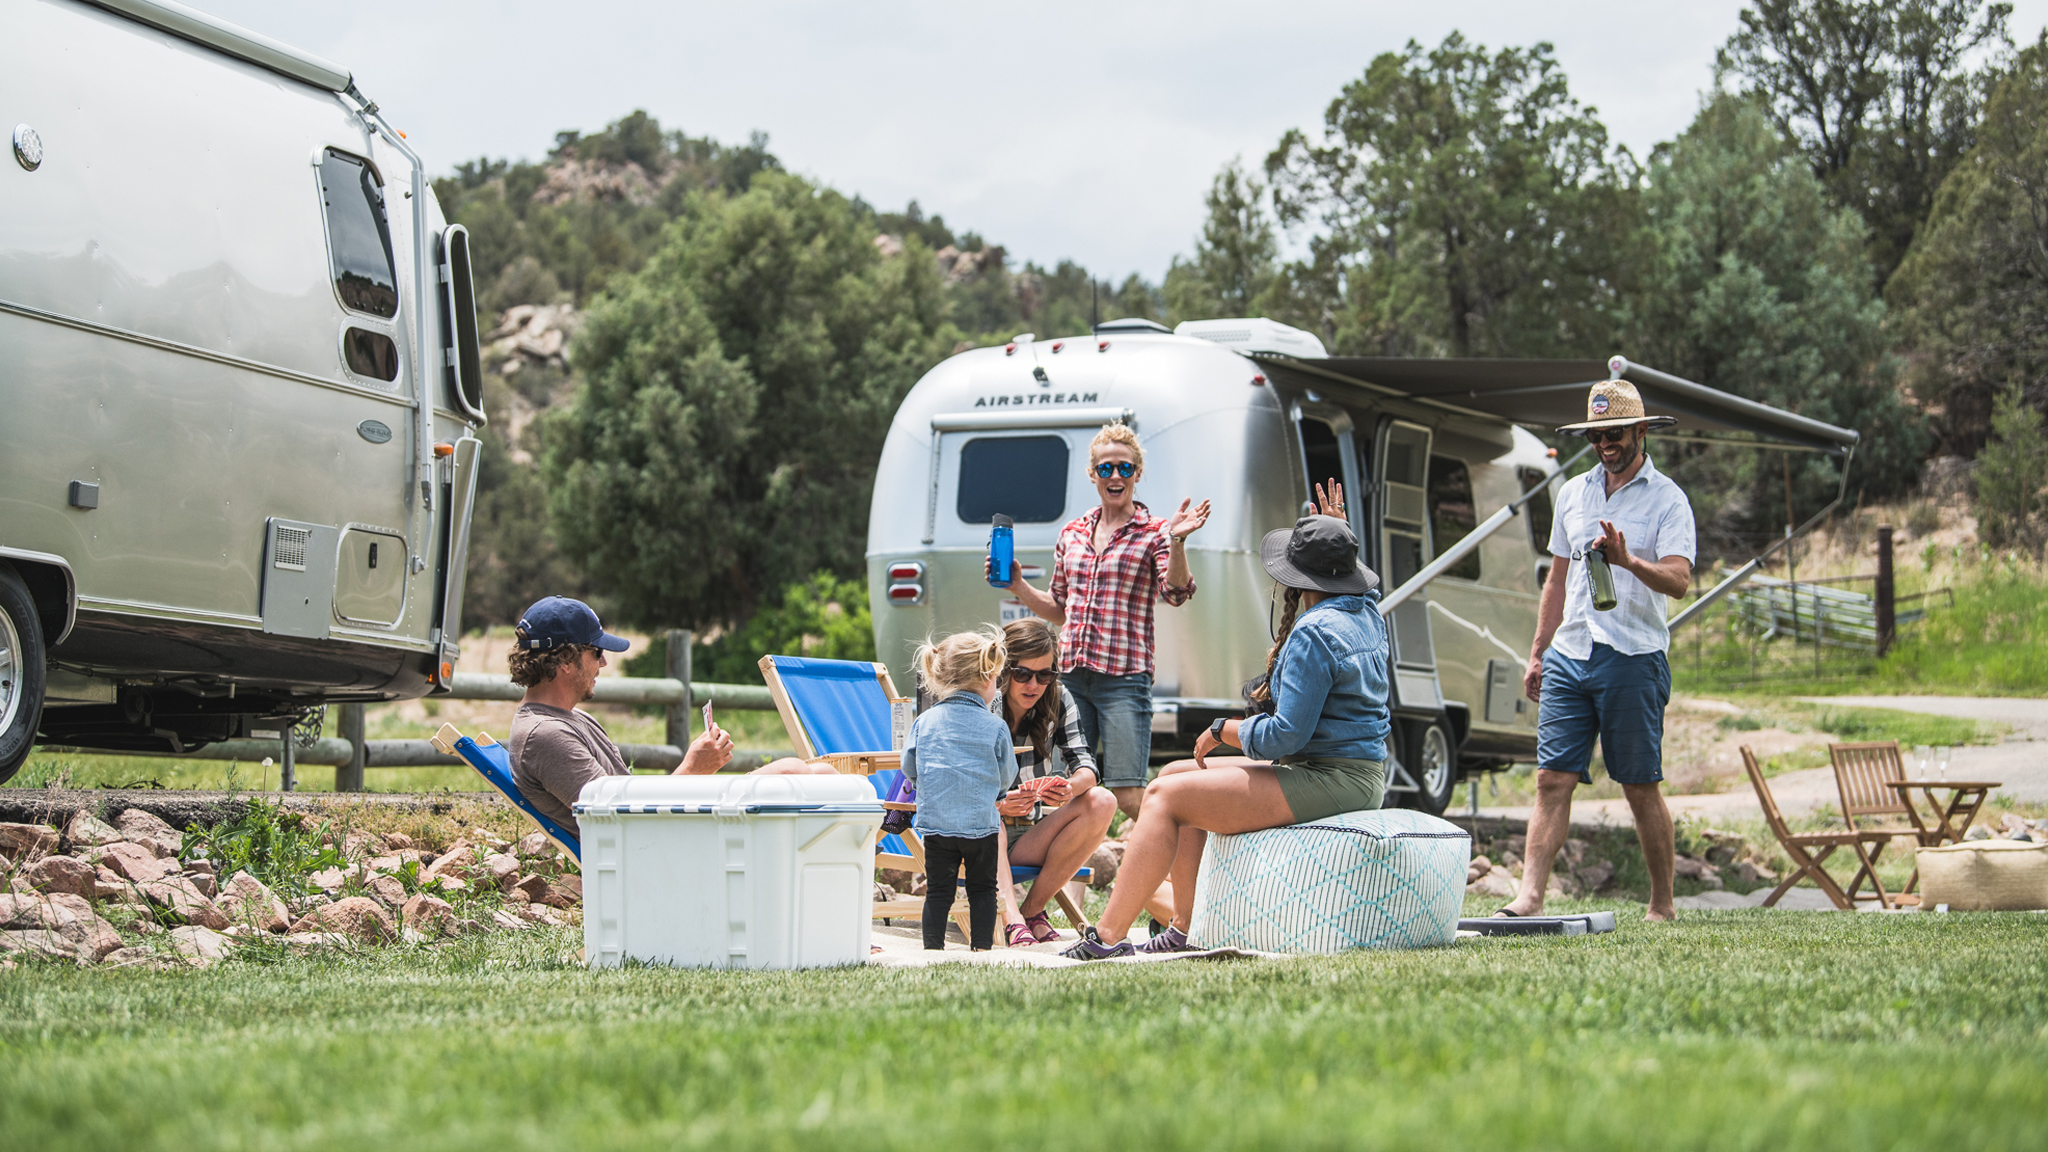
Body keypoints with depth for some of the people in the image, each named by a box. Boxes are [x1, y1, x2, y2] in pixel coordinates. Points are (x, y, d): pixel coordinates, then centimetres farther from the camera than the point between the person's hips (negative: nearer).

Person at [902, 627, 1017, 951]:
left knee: (938, 889, 7)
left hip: (935, 823, 1)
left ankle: (933, 946, 4)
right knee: (982, 888, 12)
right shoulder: (995, 727, -5)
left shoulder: (924, 722, 0)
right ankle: (981, 945, 10)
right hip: (982, 823, -1)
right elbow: (1006, 777, 3)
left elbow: (909, 769, 7)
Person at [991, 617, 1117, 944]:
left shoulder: (1058, 700, 0)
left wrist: (1070, 788, -34)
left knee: (1101, 802, -19)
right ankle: (1013, 921, -42)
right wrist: (998, 805, -36)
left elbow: (1085, 767, -10)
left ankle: (1031, 910, -16)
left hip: (1030, 841, 4)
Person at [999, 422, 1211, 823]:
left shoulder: (1153, 533, 1)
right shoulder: (1072, 533, 15)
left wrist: (1177, 542, -29)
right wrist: (1017, 585, 10)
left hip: (1124, 677, -5)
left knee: (1128, 797, -11)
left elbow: (1176, 593, -15)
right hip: (1071, 676, 5)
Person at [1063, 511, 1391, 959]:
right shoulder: (1368, 613, 10)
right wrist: (1341, 536, 33)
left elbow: (1286, 735, -22)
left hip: (1329, 781, -11)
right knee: (1175, 776, 16)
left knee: (1165, 797, -12)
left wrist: (1224, 730, -7)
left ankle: (1108, 936, -14)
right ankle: (1185, 928, 14)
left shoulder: (1313, 634, -19)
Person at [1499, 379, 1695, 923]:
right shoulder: (1573, 493, 16)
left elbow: (1678, 580, -14)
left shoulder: (1666, 499, -1)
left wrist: (1628, 560, -31)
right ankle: (1530, 895, -11)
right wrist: (1538, 654, 20)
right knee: (1553, 779, -5)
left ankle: (1662, 903, 10)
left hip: (1634, 659, -5)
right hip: (1569, 655, 5)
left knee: (1641, 789, 1)